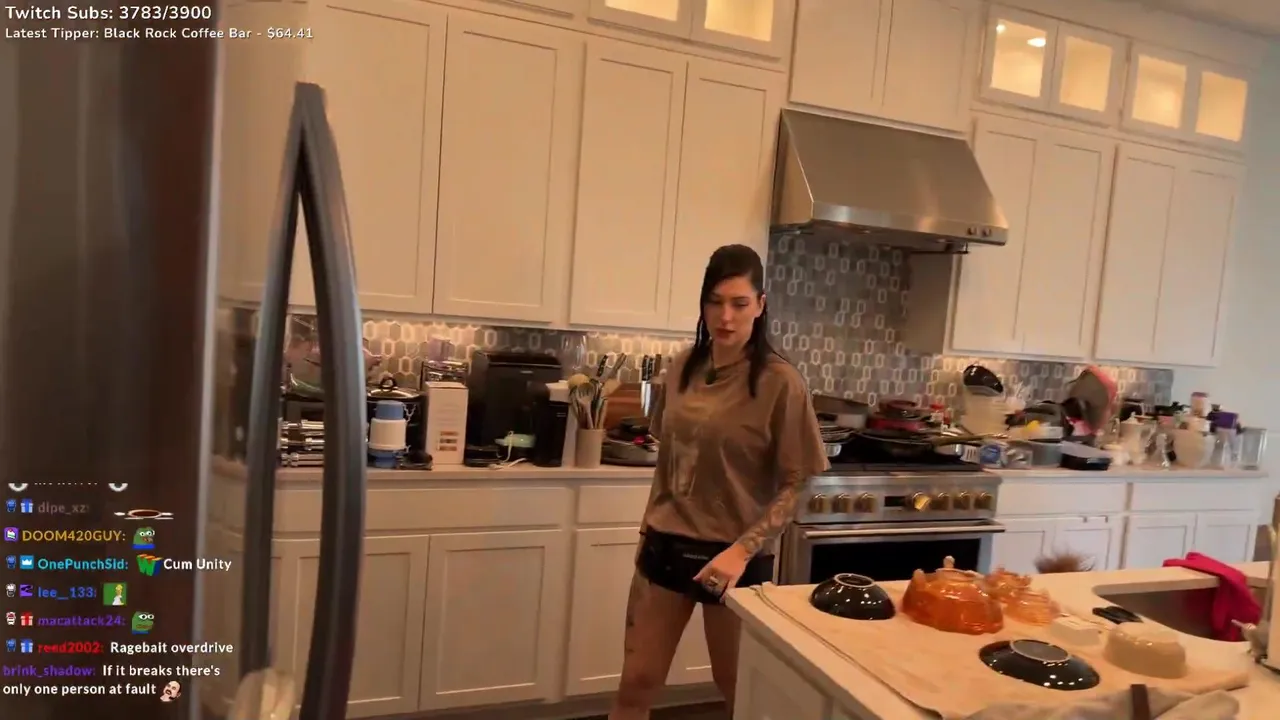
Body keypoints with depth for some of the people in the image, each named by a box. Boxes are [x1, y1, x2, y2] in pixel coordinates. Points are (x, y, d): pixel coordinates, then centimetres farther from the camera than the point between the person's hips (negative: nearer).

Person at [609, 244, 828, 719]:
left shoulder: (781, 383, -14)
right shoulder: (683, 368, 2)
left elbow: (793, 485, -12)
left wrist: (742, 550, -22)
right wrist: (648, 529, 12)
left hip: (734, 556, -4)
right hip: (668, 545, 4)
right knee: (637, 681, 13)